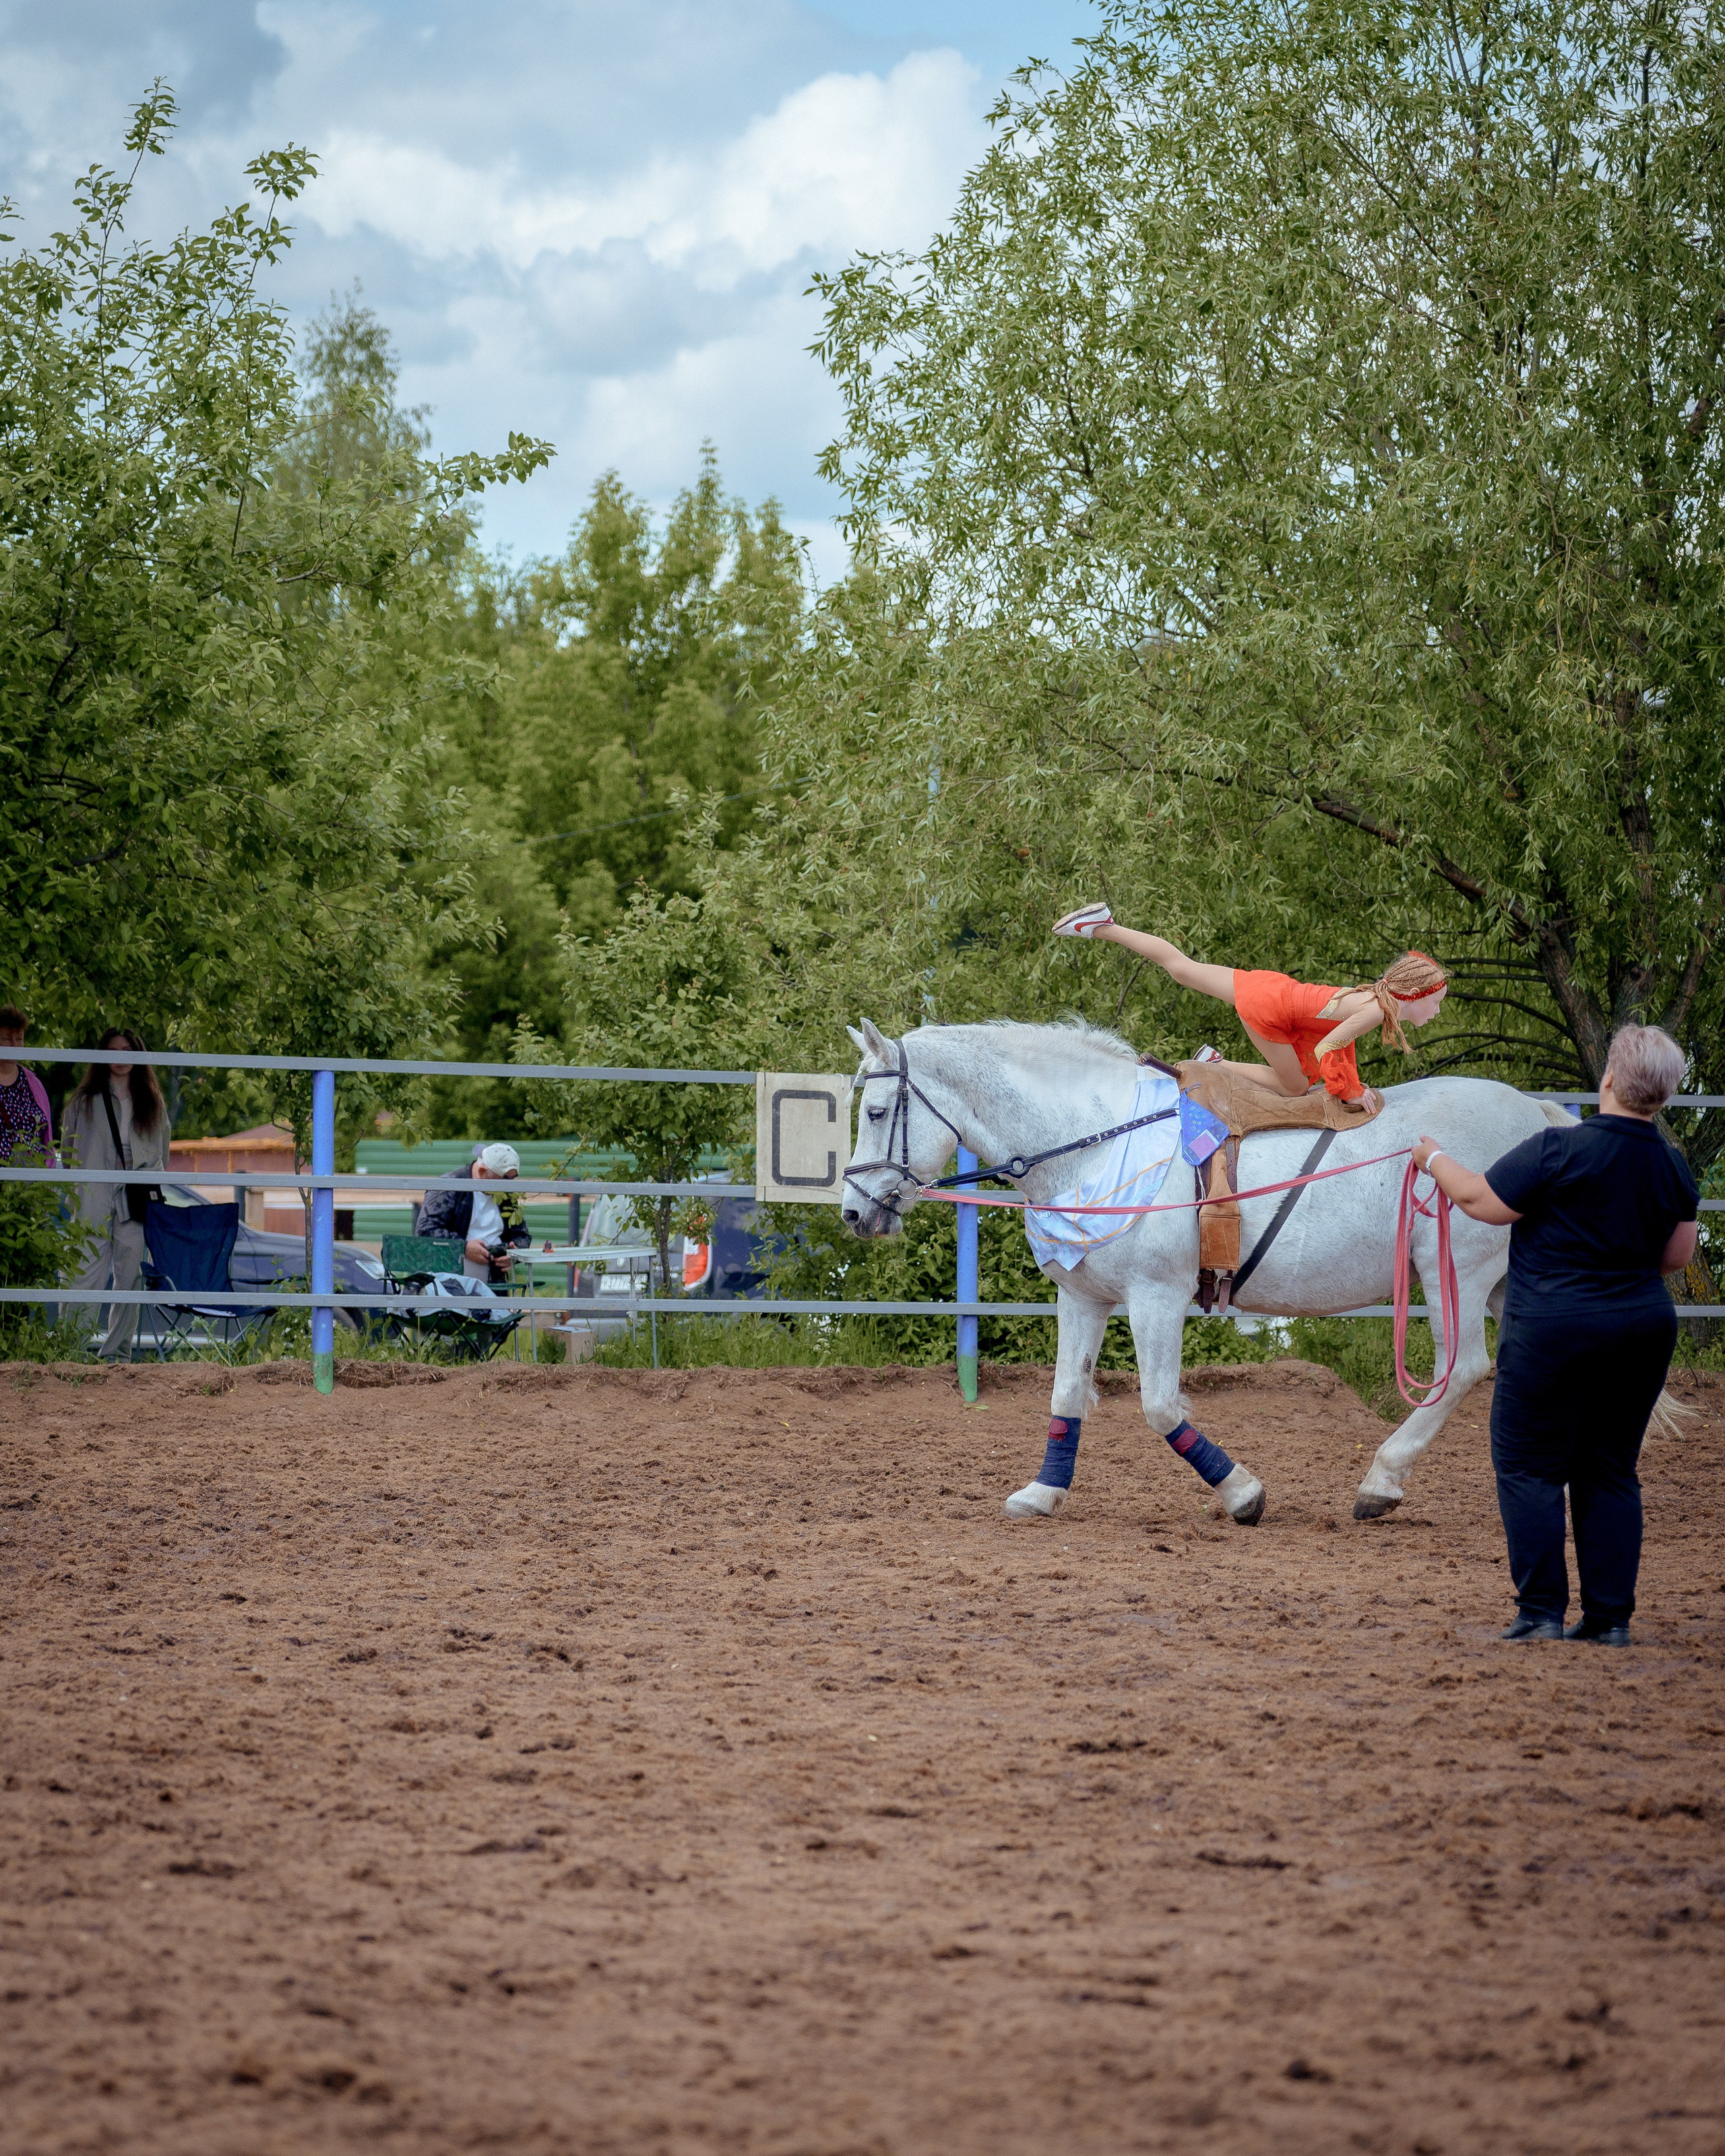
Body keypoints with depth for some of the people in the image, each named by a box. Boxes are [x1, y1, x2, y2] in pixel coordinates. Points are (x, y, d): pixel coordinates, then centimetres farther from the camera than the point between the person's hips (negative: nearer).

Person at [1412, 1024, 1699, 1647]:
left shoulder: (1558, 1150, -17)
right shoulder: (1675, 1167, 2)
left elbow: (1482, 1202, -8)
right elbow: (1677, 1256, 11)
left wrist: (1435, 1161, 10)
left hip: (1553, 1332, -6)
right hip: (1644, 1328, 6)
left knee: (1529, 1467, 4)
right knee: (1611, 1472, 12)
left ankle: (1542, 1611, 0)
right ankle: (1610, 1617, 10)